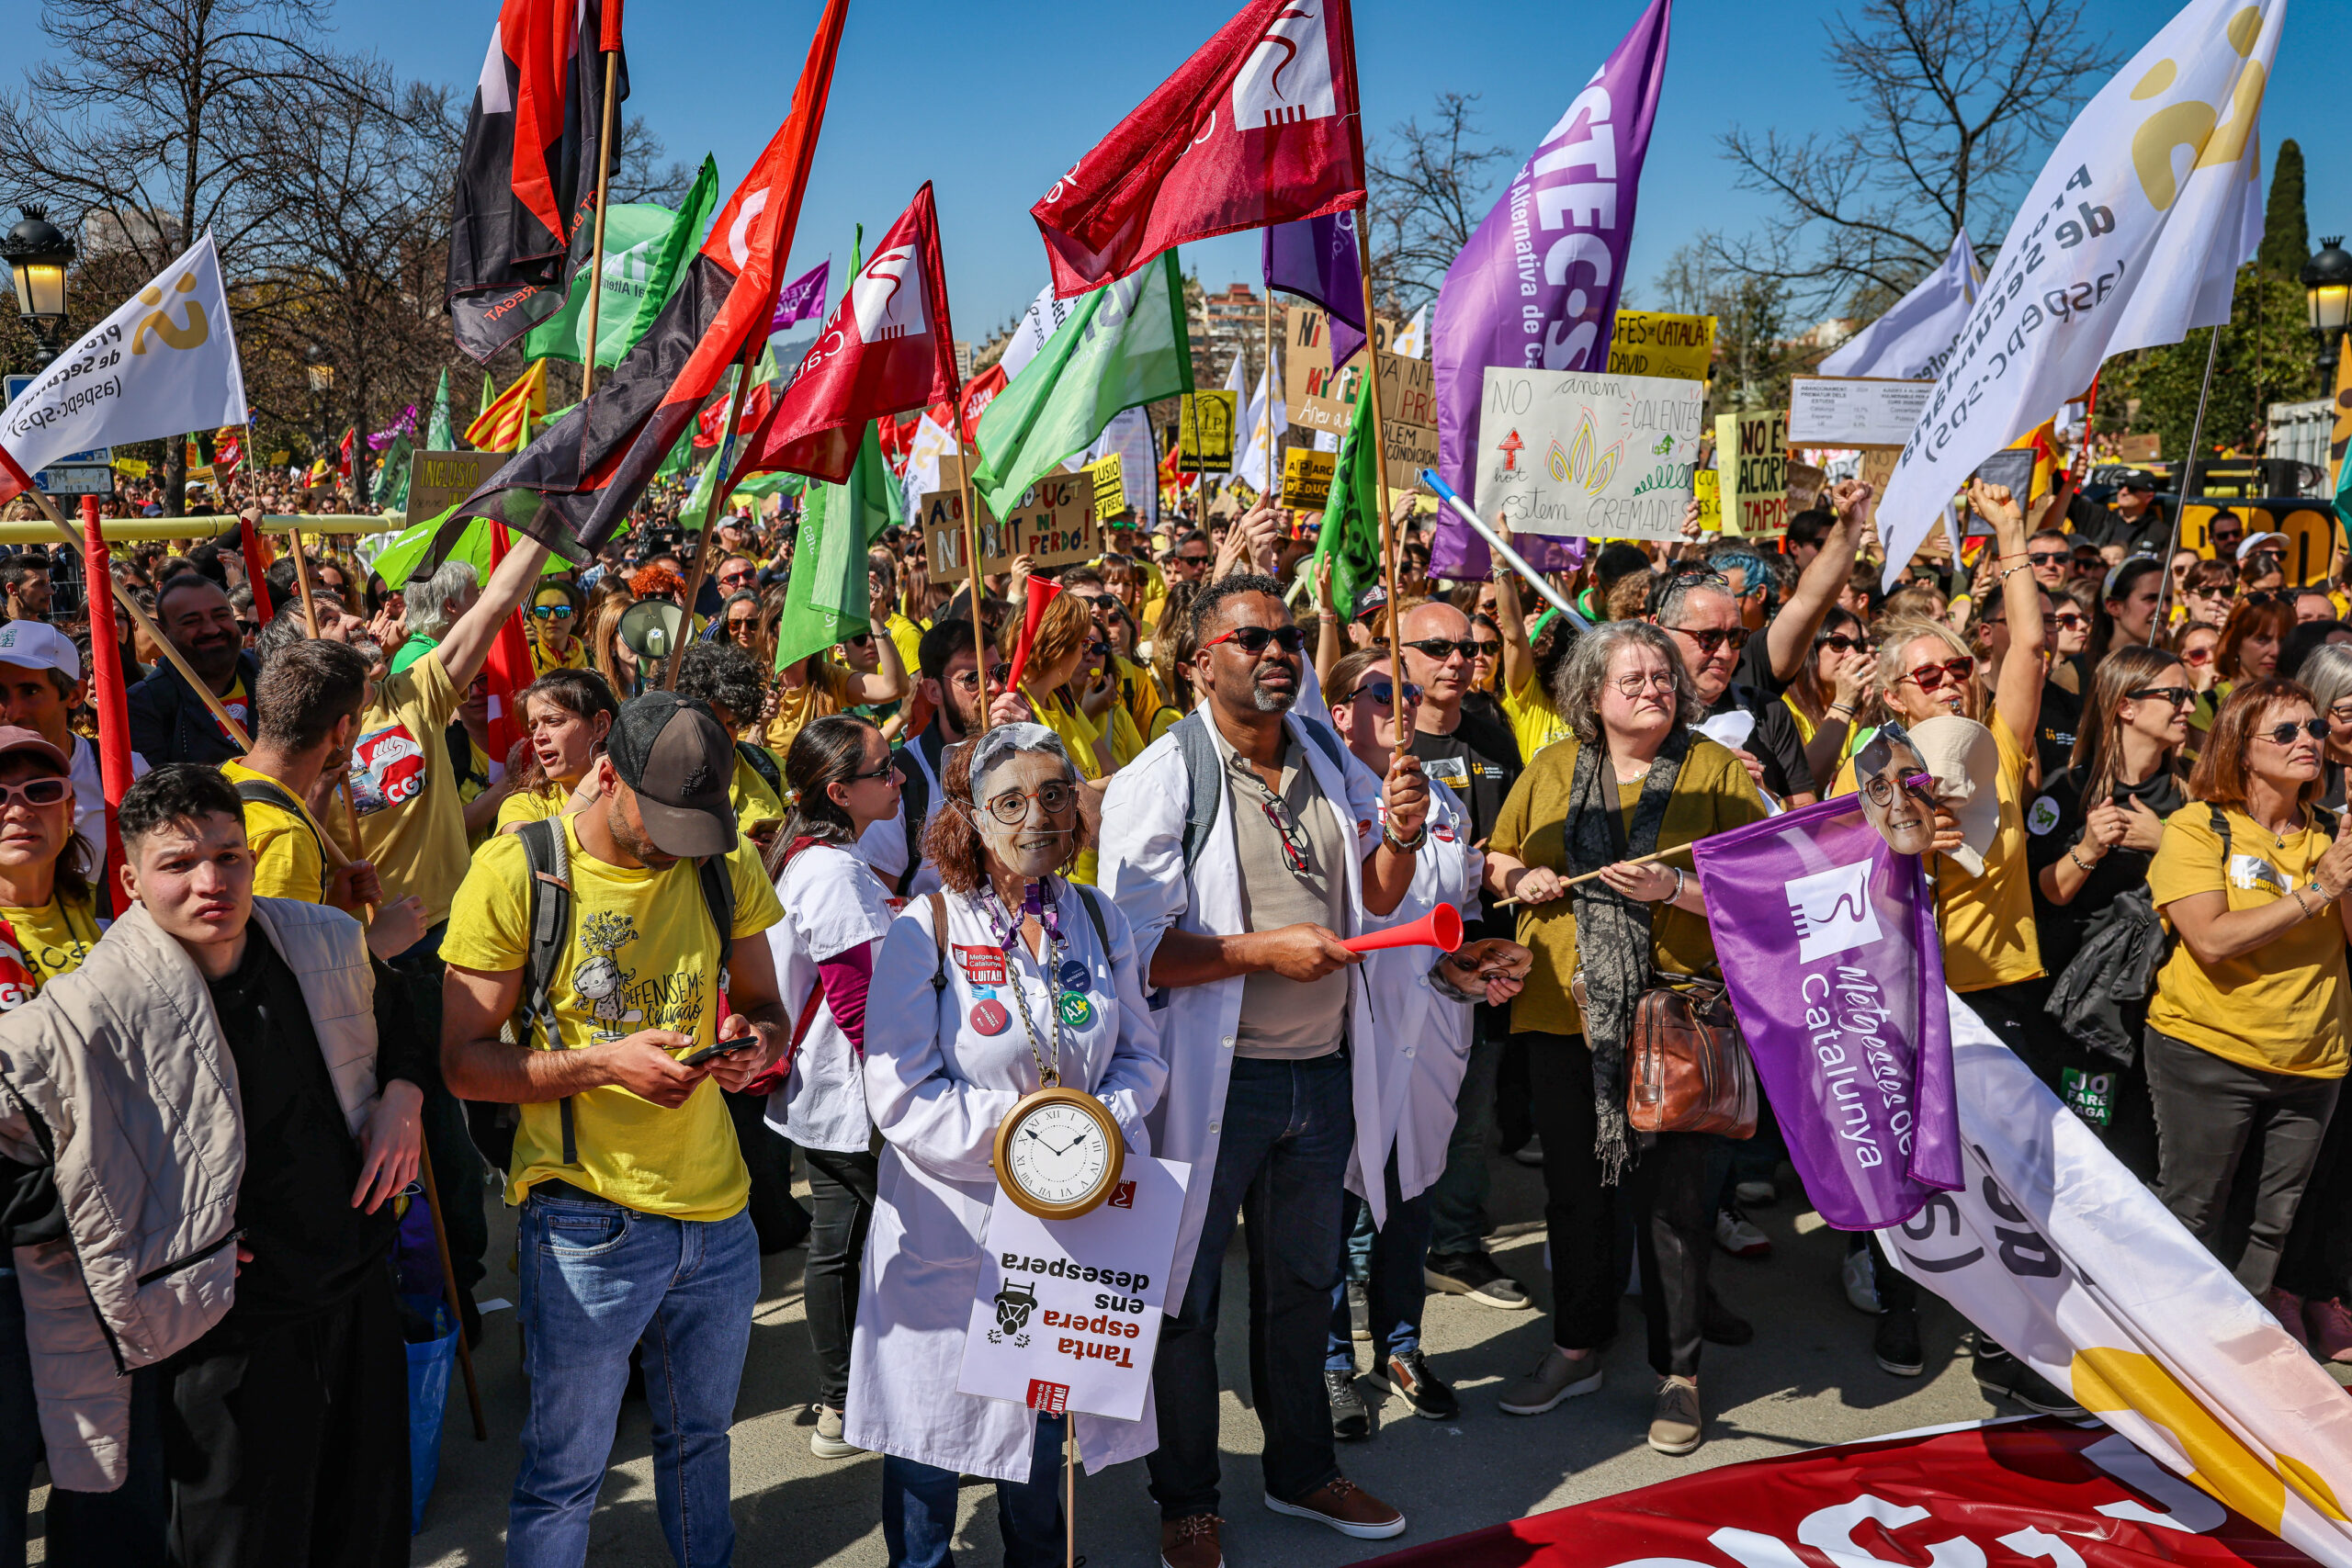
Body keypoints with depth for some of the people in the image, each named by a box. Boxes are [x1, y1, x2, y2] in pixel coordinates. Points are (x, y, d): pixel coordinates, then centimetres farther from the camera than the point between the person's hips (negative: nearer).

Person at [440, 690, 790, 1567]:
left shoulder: (726, 867, 1)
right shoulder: (516, 871, -11)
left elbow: (763, 1003, 12)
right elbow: (462, 1060, -8)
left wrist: (756, 1041, -11)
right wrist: (602, 1065, -22)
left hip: (717, 1207, 4)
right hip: (587, 1219, -4)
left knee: (701, 1438, 20)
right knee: (564, 1472, 8)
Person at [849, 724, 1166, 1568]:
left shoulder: (1100, 920, 2)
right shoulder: (925, 928, -11)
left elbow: (1142, 1055, 7)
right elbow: (900, 1096, -15)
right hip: (948, 1221, -3)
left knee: (1042, 1423, 18)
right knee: (932, 1423, 12)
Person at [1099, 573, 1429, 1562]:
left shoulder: (1330, 759, 5)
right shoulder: (1159, 780, -13)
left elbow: (1374, 900, 14)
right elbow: (1136, 950, -18)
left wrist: (1399, 837, -5)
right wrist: (1265, 949, -23)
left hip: (1323, 1070, 6)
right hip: (1214, 1074, -5)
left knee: (1303, 1280, 21)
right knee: (1188, 1292, 10)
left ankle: (1302, 1470, 42)